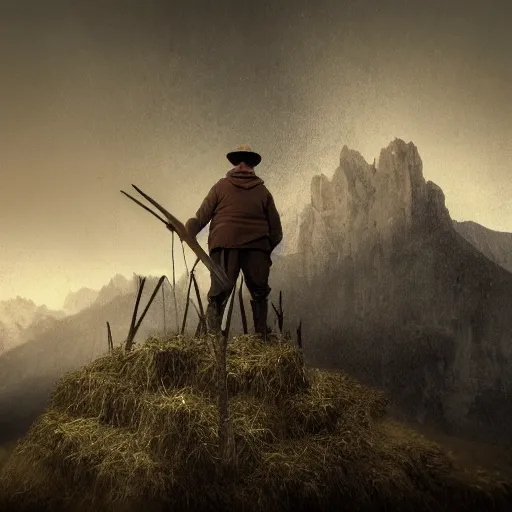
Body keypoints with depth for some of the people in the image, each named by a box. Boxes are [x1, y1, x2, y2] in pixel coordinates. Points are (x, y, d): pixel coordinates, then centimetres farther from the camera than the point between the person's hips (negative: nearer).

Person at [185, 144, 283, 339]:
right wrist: (268, 250, 21)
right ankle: (262, 338, 14)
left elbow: (201, 216, 4)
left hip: (224, 245, -1)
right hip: (257, 248, 1)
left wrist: (187, 233, 17)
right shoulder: (263, 191, 10)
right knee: (259, 294, 14)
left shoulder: (221, 186, 6)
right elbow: (275, 227, 10)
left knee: (218, 295, 4)